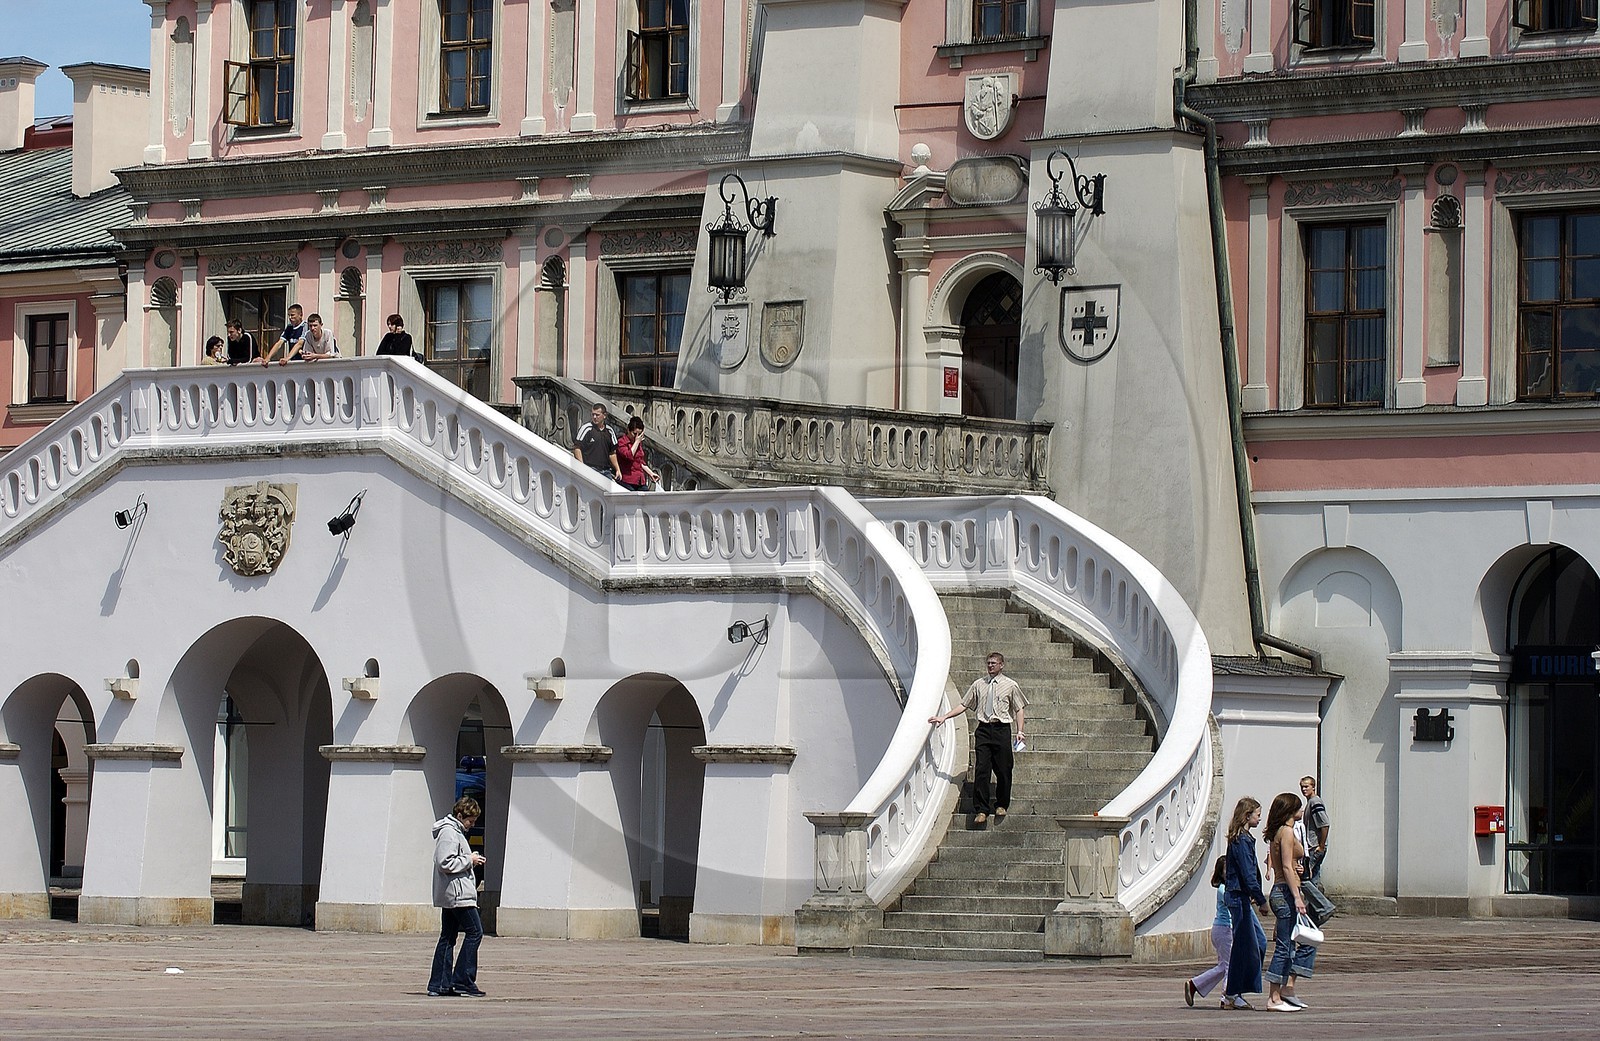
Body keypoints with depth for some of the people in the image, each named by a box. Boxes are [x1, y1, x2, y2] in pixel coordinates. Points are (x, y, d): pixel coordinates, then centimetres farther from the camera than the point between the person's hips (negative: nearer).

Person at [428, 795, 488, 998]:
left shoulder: (455, 831, 20)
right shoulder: (449, 833, -13)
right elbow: (445, 863, -21)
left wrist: (471, 859, 14)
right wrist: (469, 860, -12)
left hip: (449, 895, 11)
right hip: (457, 894, -11)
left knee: (448, 937, 8)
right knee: (474, 932, -8)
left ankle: (439, 985, 7)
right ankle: (463, 980, -9)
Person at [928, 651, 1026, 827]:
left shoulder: (1010, 685, 5)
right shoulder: (978, 684, 11)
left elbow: (1018, 709, 6)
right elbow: (963, 705, 14)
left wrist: (1020, 731, -5)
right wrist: (943, 717, 8)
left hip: (1001, 729, -1)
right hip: (983, 730, 1)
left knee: (1003, 770, 1)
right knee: (981, 770, -7)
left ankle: (1001, 805, 19)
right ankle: (981, 810, -6)